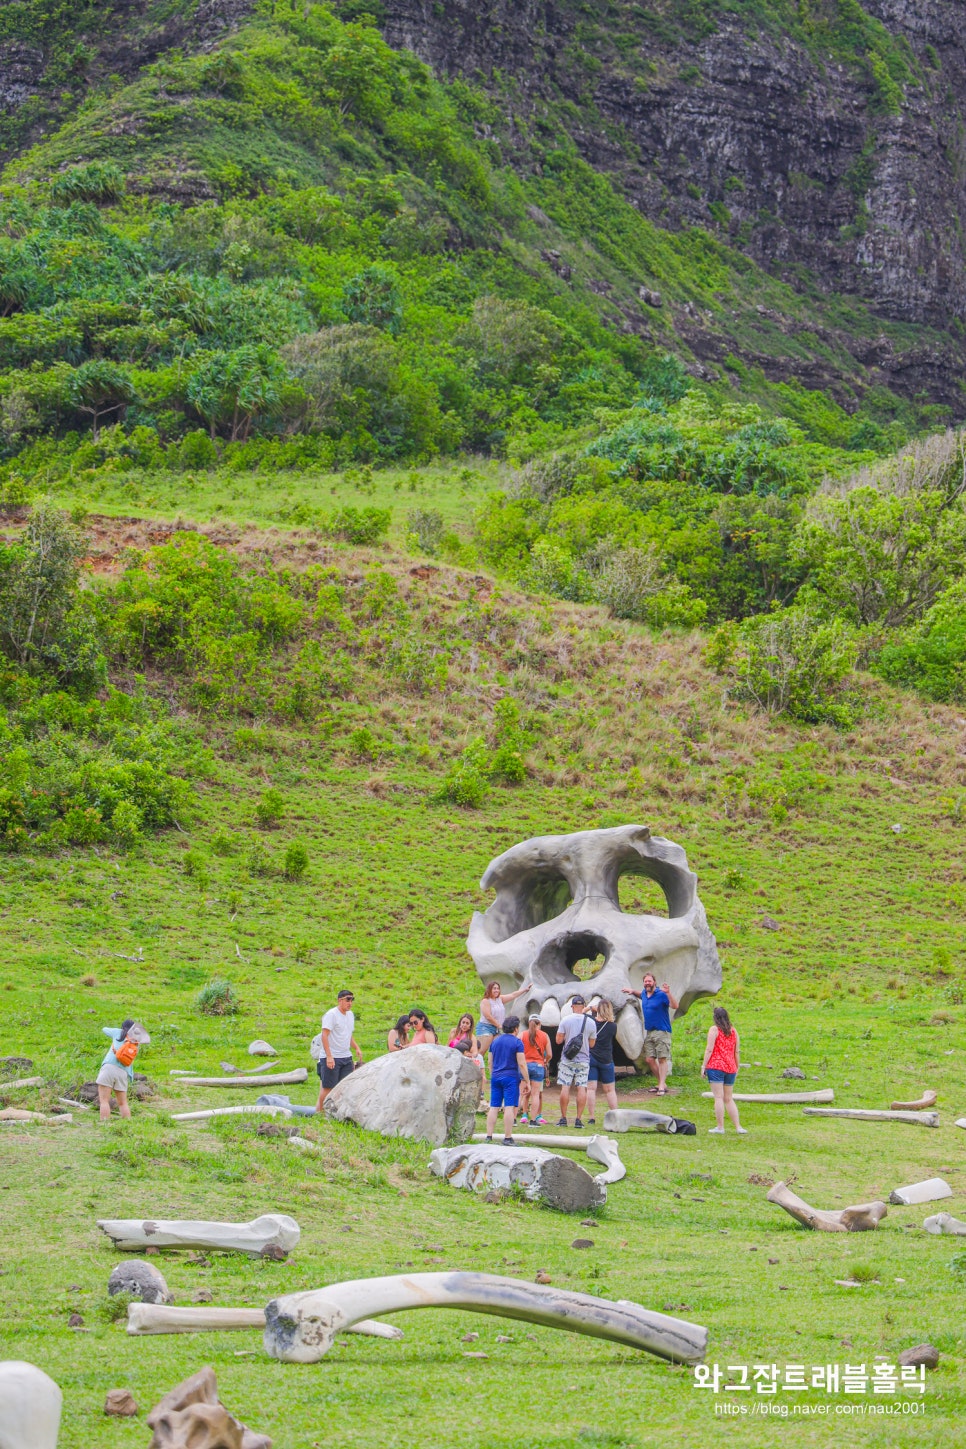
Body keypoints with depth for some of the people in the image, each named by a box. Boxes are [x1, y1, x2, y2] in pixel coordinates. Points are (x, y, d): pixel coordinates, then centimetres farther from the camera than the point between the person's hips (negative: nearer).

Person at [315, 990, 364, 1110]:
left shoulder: (350, 1014, 14)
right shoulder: (331, 1014, -11)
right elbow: (324, 1035, -16)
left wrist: (356, 1048, 8)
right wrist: (329, 1056, -23)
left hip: (346, 1057, 7)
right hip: (331, 1058, -7)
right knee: (328, 1087, -3)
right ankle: (319, 1111, 7)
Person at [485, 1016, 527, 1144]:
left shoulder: (495, 1041, 12)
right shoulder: (517, 1042, -6)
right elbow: (522, 1064, -9)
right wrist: (526, 1081, -4)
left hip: (495, 1077, 6)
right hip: (511, 1077, -5)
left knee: (493, 1107, 6)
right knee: (509, 1107, -6)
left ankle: (489, 1136, 4)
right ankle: (507, 1138, -8)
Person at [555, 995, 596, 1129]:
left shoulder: (565, 1020, -6)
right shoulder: (591, 1022, -1)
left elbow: (558, 1040, -5)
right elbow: (591, 1044, 6)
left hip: (567, 1059, -1)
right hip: (583, 1060, 1)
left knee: (565, 1087, 3)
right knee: (582, 1088, 2)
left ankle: (563, 1118, 5)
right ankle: (579, 1119, 0)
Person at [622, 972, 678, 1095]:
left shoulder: (661, 995, -14)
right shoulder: (644, 994, 10)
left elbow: (675, 1006, -26)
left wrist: (668, 993, -40)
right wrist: (633, 991, 20)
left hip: (661, 1032, -8)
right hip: (649, 1032, 8)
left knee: (662, 1059, -7)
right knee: (649, 1059, 7)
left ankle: (662, 1086, -9)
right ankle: (662, 1083, 17)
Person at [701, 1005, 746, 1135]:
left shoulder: (714, 1030, -5)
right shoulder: (733, 1031, 11)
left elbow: (709, 1049, -10)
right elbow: (736, 1051, 14)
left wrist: (703, 1066, -7)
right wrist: (738, 1066, 23)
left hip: (716, 1066, -5)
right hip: (730, 1068, 5)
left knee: (718, 1097, -5)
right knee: (729, 1099, 12)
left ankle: (720, 1127, -6)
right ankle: (738, 1126, 5)